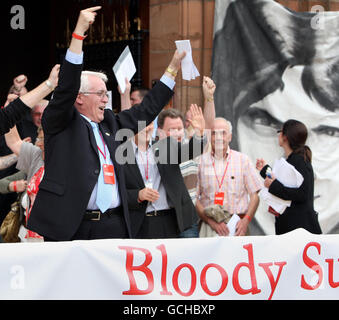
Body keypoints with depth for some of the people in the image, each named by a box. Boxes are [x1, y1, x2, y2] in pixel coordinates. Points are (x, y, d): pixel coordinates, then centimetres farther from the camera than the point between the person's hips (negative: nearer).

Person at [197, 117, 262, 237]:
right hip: (208, 226, 0)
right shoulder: (200, 161, 7)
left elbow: (254, 195, 9)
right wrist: (211, 221, -11)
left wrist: (246, 220, -6)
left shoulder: (243, 160, 10)